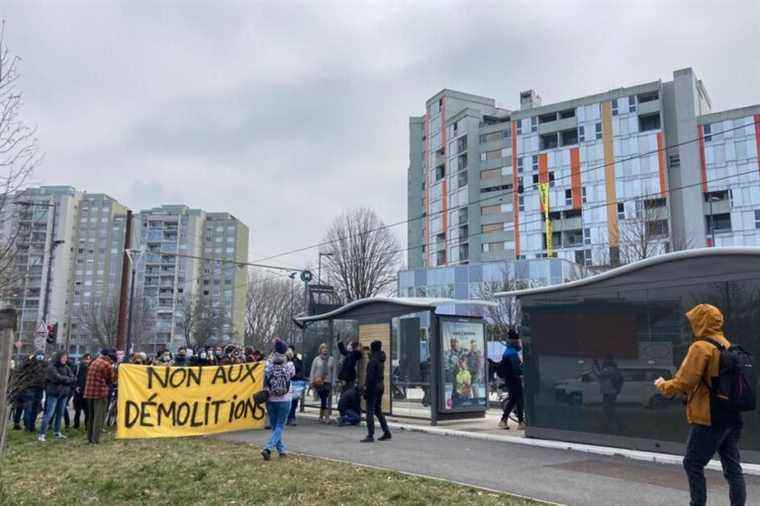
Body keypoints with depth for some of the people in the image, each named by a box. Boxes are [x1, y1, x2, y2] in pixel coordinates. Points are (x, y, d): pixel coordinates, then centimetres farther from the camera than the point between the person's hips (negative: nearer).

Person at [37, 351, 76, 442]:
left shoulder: (66, 368, 12)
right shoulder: (52, 367, -5)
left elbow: (74, 378, 2)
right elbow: (57, 377, -19)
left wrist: (64, 379, -14)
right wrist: (68, 379, -7)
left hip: (64, 394, 6)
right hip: (53, 393, -6)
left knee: (60, 414, 11)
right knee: (49, 414, -8)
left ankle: (56, 432, 21)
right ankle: (41, 434, -4)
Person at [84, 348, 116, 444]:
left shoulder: (94, 362, 12)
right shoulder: (107, 365, -12)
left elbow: (89, 377, 19)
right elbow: (110, 381, -2)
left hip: (89, 392, 8)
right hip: (100, 393, -7)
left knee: (91, 416, 17)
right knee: (99, 417, -1)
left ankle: (90, 437, 24)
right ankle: (95, 439, -1)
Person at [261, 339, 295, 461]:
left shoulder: (268, 364, -8)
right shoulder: (289, 365, -10)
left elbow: (265, 383, 1)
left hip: (271, 400, 2)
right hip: (284, 400, -2)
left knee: (274, 426, 17)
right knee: (280, 426, 7)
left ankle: (281, 449, 24)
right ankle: (268, 448, -10)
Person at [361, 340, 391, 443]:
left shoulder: (372, 361, -16)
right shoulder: (381, 360, 10)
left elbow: (370, 376, -20)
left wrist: (366, 387, -14)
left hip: (373, 386, -9)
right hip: (381, 385, 9)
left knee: (370, 411, -3)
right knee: (378, 410, 18)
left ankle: (370, 436, -1)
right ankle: (386, 432, 19)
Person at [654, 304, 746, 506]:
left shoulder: (701, 347, -14)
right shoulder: (727, 346, 10)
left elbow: (683, 383, -17)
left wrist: (663, 385, 1)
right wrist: (688, 391, 19)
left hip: (709, 419, -8)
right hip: (732, 417, 8)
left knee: (693, 464, 3)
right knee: (733, 467, 11)